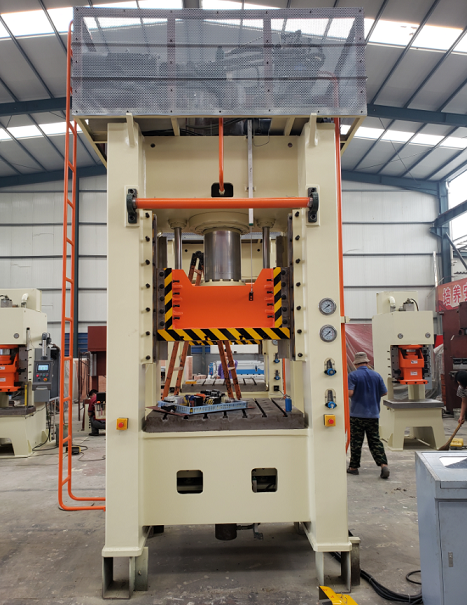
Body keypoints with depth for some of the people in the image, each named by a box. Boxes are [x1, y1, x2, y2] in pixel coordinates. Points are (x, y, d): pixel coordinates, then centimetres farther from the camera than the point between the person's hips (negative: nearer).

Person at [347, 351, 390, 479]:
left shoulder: (353, 376, -9)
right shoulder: (376, 375, 4)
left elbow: (349, 393, -18)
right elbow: (384, 392, 8)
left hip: (357, 414, -3)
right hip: (373, 414, 3)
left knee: (356, 442, 6)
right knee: (375, 441, 8)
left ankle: (353, 467, 14)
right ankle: (384, 465, -6)